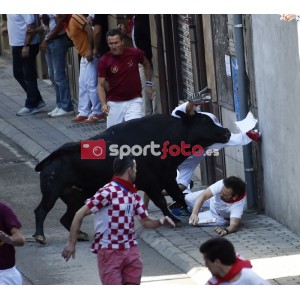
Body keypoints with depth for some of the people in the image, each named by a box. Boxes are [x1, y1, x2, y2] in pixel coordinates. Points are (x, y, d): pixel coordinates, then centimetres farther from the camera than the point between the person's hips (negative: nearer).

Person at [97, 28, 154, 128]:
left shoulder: (134, 53, -6)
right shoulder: (104, 61, -8)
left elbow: (146, 64, 17)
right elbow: (101, 85, -6)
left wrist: (148, 84, 14)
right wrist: (103, 104, -20)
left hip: (134, 101, -1)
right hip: (114, 103, 1)